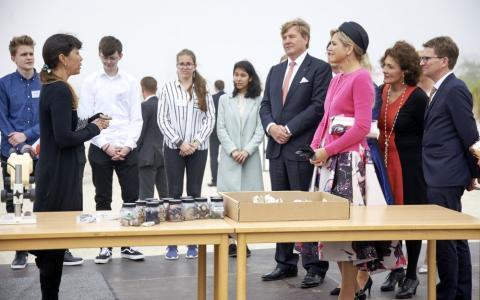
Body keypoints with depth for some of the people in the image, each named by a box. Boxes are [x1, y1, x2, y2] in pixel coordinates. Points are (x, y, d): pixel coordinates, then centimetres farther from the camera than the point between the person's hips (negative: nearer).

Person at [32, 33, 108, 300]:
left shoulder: (51, 87, 12)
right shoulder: (60, 90, -17)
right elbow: (65, 138, -21)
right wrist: (94, 128, -9)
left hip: (55, 173, 9)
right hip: (60, 176, -9)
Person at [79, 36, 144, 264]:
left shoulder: (130, 82, 5)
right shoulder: (91, 82, 2)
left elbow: (136, 119, 4)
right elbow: (85, 119, -2)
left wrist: (128, 145, -9)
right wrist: (105, 145, -10)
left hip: (127, 148, 1)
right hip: (100, 148, -1)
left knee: (132, 197, 1)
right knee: (102, 199, 6)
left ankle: (128, 244, 12)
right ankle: (105, 245, 14)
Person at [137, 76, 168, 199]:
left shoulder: (145, 106, -11)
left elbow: (140, 132, -13)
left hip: (148, 157, -7)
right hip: (164, 156, 7)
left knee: (146, 196, -5)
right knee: (165, 194, 12)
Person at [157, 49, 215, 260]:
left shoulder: (203, 90, 5)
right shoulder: (168, 88, 2)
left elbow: (210, 118, 1)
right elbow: (162, 119, -2)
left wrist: (196, 142, -10)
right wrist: (179, 142, -10)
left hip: (198, 149, 1)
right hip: (174, 148, -1)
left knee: (194, 193, 5)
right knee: (174, 193, 2)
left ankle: (193, 242, 11)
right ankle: (172, 243, 6)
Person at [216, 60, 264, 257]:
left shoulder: (258, 101, 2)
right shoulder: (225, 100, 8)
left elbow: (260, 130, -2)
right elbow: (221, 129, 4)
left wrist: (247, 151, -13)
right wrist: (232, 150, -9)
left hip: (250, 156, -1)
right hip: (229, 157, 1)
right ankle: (229, 242, 2)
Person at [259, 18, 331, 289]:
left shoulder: (320, 68, -2)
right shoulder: (276, 71, 18)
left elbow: (319, 106, -11)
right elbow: (265, 105, 14)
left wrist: (289, 129, -14)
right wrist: (271, 126, -6)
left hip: (302, 147, -6)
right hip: (277, 147, 7)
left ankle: (315, 266, 4)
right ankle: (286, 263, 17)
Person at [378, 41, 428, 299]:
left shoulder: (418, 98, -13)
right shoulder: (381, 91, 3)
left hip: (410, 166, -5)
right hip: (385, 163, 5)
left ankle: (411, 275, 18)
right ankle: (395, 270, 26)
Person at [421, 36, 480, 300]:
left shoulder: (455, 90, -13)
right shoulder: (440, 90, 15)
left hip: (444, 179, -10)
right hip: (440, 177, 10)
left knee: (444, 238, -3)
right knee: (455, 237, 15)